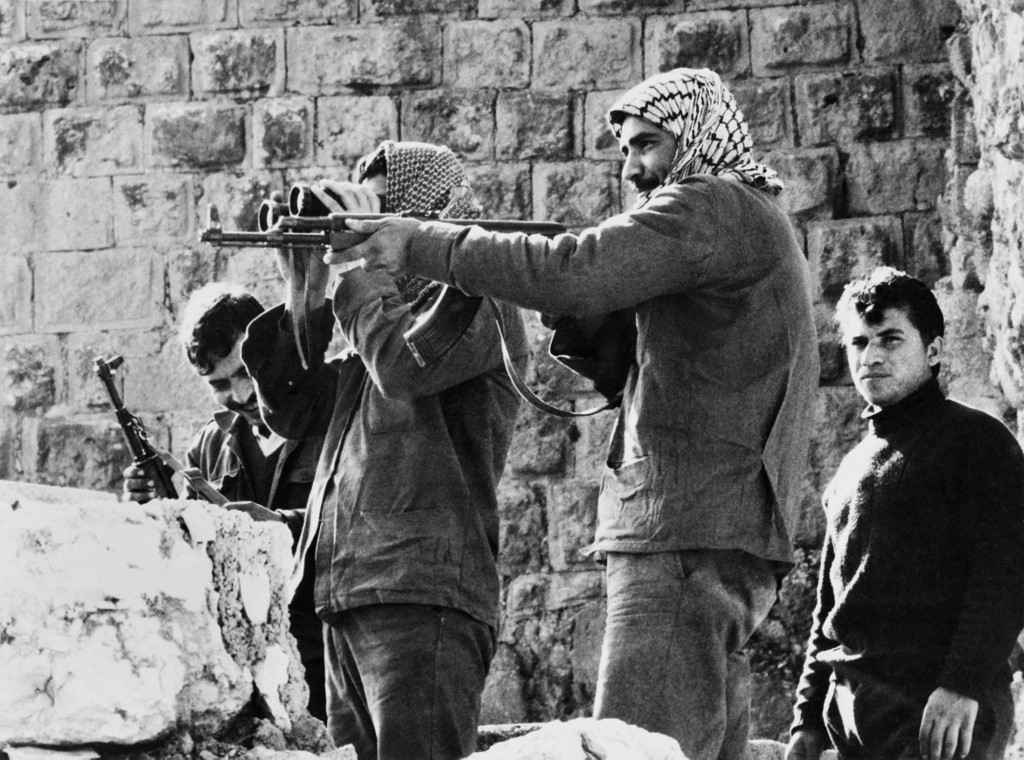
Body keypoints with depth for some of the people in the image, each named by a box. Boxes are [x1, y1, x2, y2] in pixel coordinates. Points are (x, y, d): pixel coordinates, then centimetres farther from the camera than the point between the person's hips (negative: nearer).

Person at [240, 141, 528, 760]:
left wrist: (362, 264, -8)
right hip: (349, 603, 9)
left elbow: (404, 365, -21)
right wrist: (306, 294, 15)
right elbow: (290, 411, 25)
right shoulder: (394, 306, 23)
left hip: (423, 598, -9)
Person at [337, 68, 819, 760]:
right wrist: (572, 315, 3)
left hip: (686, 542, -10)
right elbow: (637, 363, 20)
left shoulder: (713, 209, -7)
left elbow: (570, 272, -18)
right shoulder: (754, 225, 25)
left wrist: (422, 244, -11)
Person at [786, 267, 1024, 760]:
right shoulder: (851, 470, 23)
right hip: (852, 714, 7)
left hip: (940, 718, -7)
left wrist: (963, 683, -21)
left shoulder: (976, 440, 1)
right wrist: (808, 720, 18)